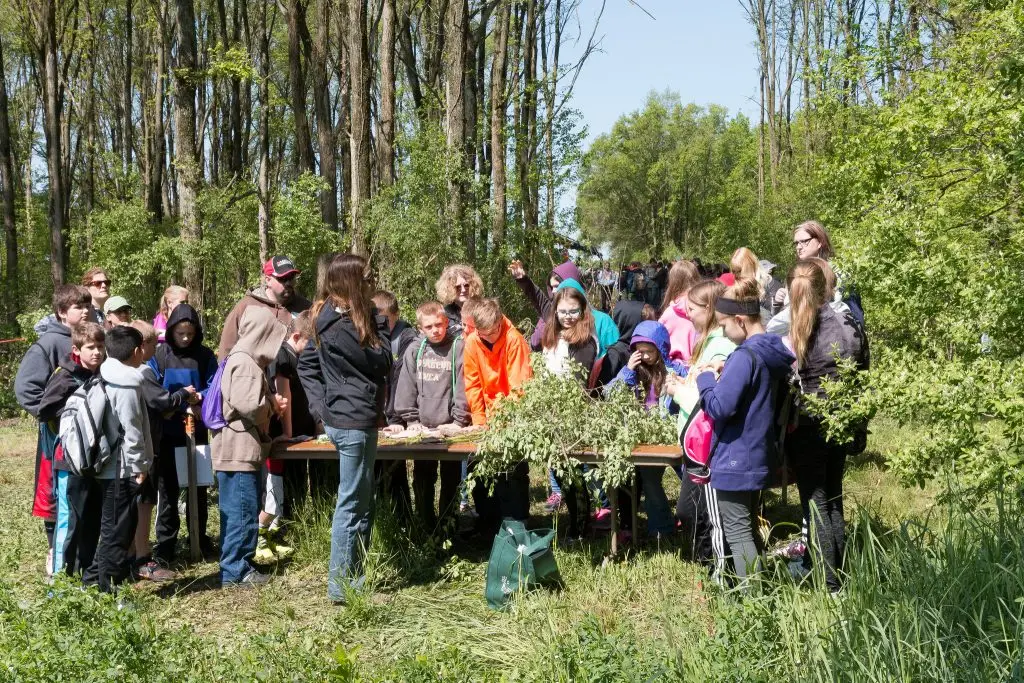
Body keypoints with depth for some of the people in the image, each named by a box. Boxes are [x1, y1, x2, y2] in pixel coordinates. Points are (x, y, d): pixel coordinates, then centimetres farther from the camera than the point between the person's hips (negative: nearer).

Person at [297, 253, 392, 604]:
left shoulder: (327, 318, 11)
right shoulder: (343, 326, -19)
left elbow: (306, 364, 16)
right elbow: (381, 362, -13)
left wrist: (322, 407, 11)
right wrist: (380, 322, -4)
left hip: (340, 416, 10)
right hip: (354, 421, -10)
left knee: (362, 503, 17)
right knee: (351, 505, -3)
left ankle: (355, 576, 26)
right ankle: (341, 586, 4)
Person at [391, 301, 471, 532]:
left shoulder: (459, 347, -6)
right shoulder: (414, 350, 4)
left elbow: (463, 388, -9)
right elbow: (406, 388, 5)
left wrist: (459, 421, -13)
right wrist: (412, 420, -1)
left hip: (450, 427, -3)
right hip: (422, 428, 3)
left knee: (450, 481, 8)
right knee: (422, 481, 9)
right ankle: (425, 527, 21)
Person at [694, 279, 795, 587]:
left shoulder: (745, 356, -22)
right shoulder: (772, 352, 6)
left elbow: (719, 408, -25)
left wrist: (706, 377, -10)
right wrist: (723, 373, 4)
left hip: (733, 462, -9)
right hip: (758, 457, 9)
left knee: (736, 532, 0)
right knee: (749, 528, 19)